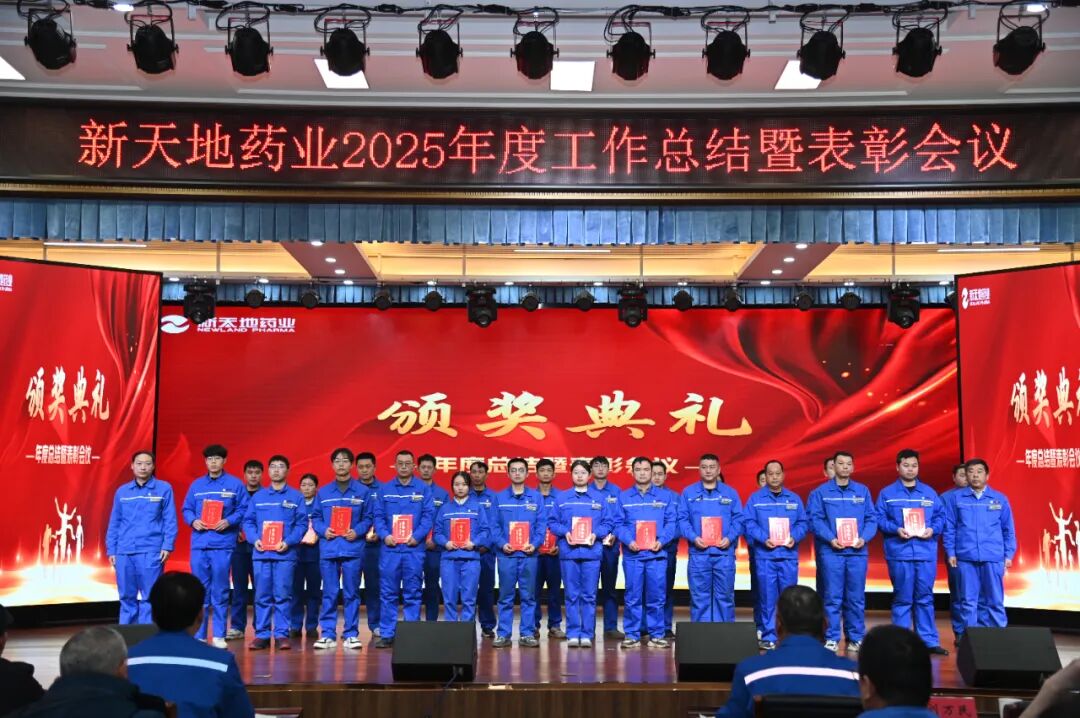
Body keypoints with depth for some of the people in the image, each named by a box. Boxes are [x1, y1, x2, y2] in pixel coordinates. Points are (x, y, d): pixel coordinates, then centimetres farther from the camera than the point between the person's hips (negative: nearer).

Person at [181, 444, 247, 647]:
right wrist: (193, 521, -6)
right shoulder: (196, 485, 12)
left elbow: (243, 509, 0)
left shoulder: (235, 484, 3)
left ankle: (219, 635, 7)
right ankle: (198, 634, 12)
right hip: (199, 543, 3)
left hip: (223, 544, -3)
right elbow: (186, 509, 13)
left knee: (220, 591, 1)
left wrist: (228, 521, -15)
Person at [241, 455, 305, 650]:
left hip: (285, 553, -2)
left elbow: (302, 524, -1)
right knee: (262, 596, 4)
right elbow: (248, 521, 9)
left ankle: (281, 634, 4)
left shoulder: (296, 497, 5)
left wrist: (289, 542, -14)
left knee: (282, 595, -2)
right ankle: (262, 634, 11)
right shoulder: (258, 496, 13)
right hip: (261, 553, 2)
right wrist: (254, 539, -8)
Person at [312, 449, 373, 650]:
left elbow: (368, 518, 4)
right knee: (329, 593, 3)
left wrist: (357, 532, -12)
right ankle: (327, 634, 9)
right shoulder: (323, 492, 11)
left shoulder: (363, 491, 6)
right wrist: (323, 530, -8)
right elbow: (315, 517, 11)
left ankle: (351, 635, 8)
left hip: (353, 548, -1)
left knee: (351, 593, 2)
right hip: (328, 548, 1)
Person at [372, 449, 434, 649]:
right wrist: (384, 535, -11)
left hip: (414, 548, -1)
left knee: (412, 594, 4)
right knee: (388, 593, 3)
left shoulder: (423, 489, 5)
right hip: (390, 547, 1)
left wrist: (417, 536, -13)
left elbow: (428, 516, -1)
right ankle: (386, 634, 10)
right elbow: (378, 516, 6)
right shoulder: (385, 489, 10)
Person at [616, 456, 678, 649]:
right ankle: (631, 635, 9)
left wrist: (661, 541, -13)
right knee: (632, 596, 2)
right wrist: (628, 541, -12)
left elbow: (672, 522, 2)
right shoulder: (623, 497, 10)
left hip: (657, 554, 0)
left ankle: (656, 635, 11)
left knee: (656, 596, 2)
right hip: (632, 554, 0)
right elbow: (619, 523, 4)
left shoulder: (666, 496, 9)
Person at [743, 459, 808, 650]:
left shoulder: (794, 498, 12)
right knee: (767, 597, 0)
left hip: (789, 554, 2)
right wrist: (763, 538, -15)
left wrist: (794, 537, -11)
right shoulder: (755, 498, 5)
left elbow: (803, 523, 8)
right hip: (764, 555, -2)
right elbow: (748, 523, -2)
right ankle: (768, 636, 7)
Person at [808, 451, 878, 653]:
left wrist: (864, 538, -9)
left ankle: (856, 638, 15)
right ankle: (831, 638, 5)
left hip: (857, 551, 2)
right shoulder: (820, 492, 4)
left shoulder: (863, 491, 12)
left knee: (856, 598, 6)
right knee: (833, 597, -2)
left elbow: (872, 518, 7)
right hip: (830, 551, -2)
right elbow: (815, 519, -4)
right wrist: (830, 539, -17)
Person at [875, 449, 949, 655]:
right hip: (899, 553, -3)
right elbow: (880, 520, 0)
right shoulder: (887, 493, 4)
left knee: (925, 598, 7)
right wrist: (896, 529, -16)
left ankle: (929, 641, 13)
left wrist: (933, 529, -8)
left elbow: (940, 517, 11)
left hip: (926, 553, 3)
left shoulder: (929, 493, 13)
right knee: (902, 599, 1)